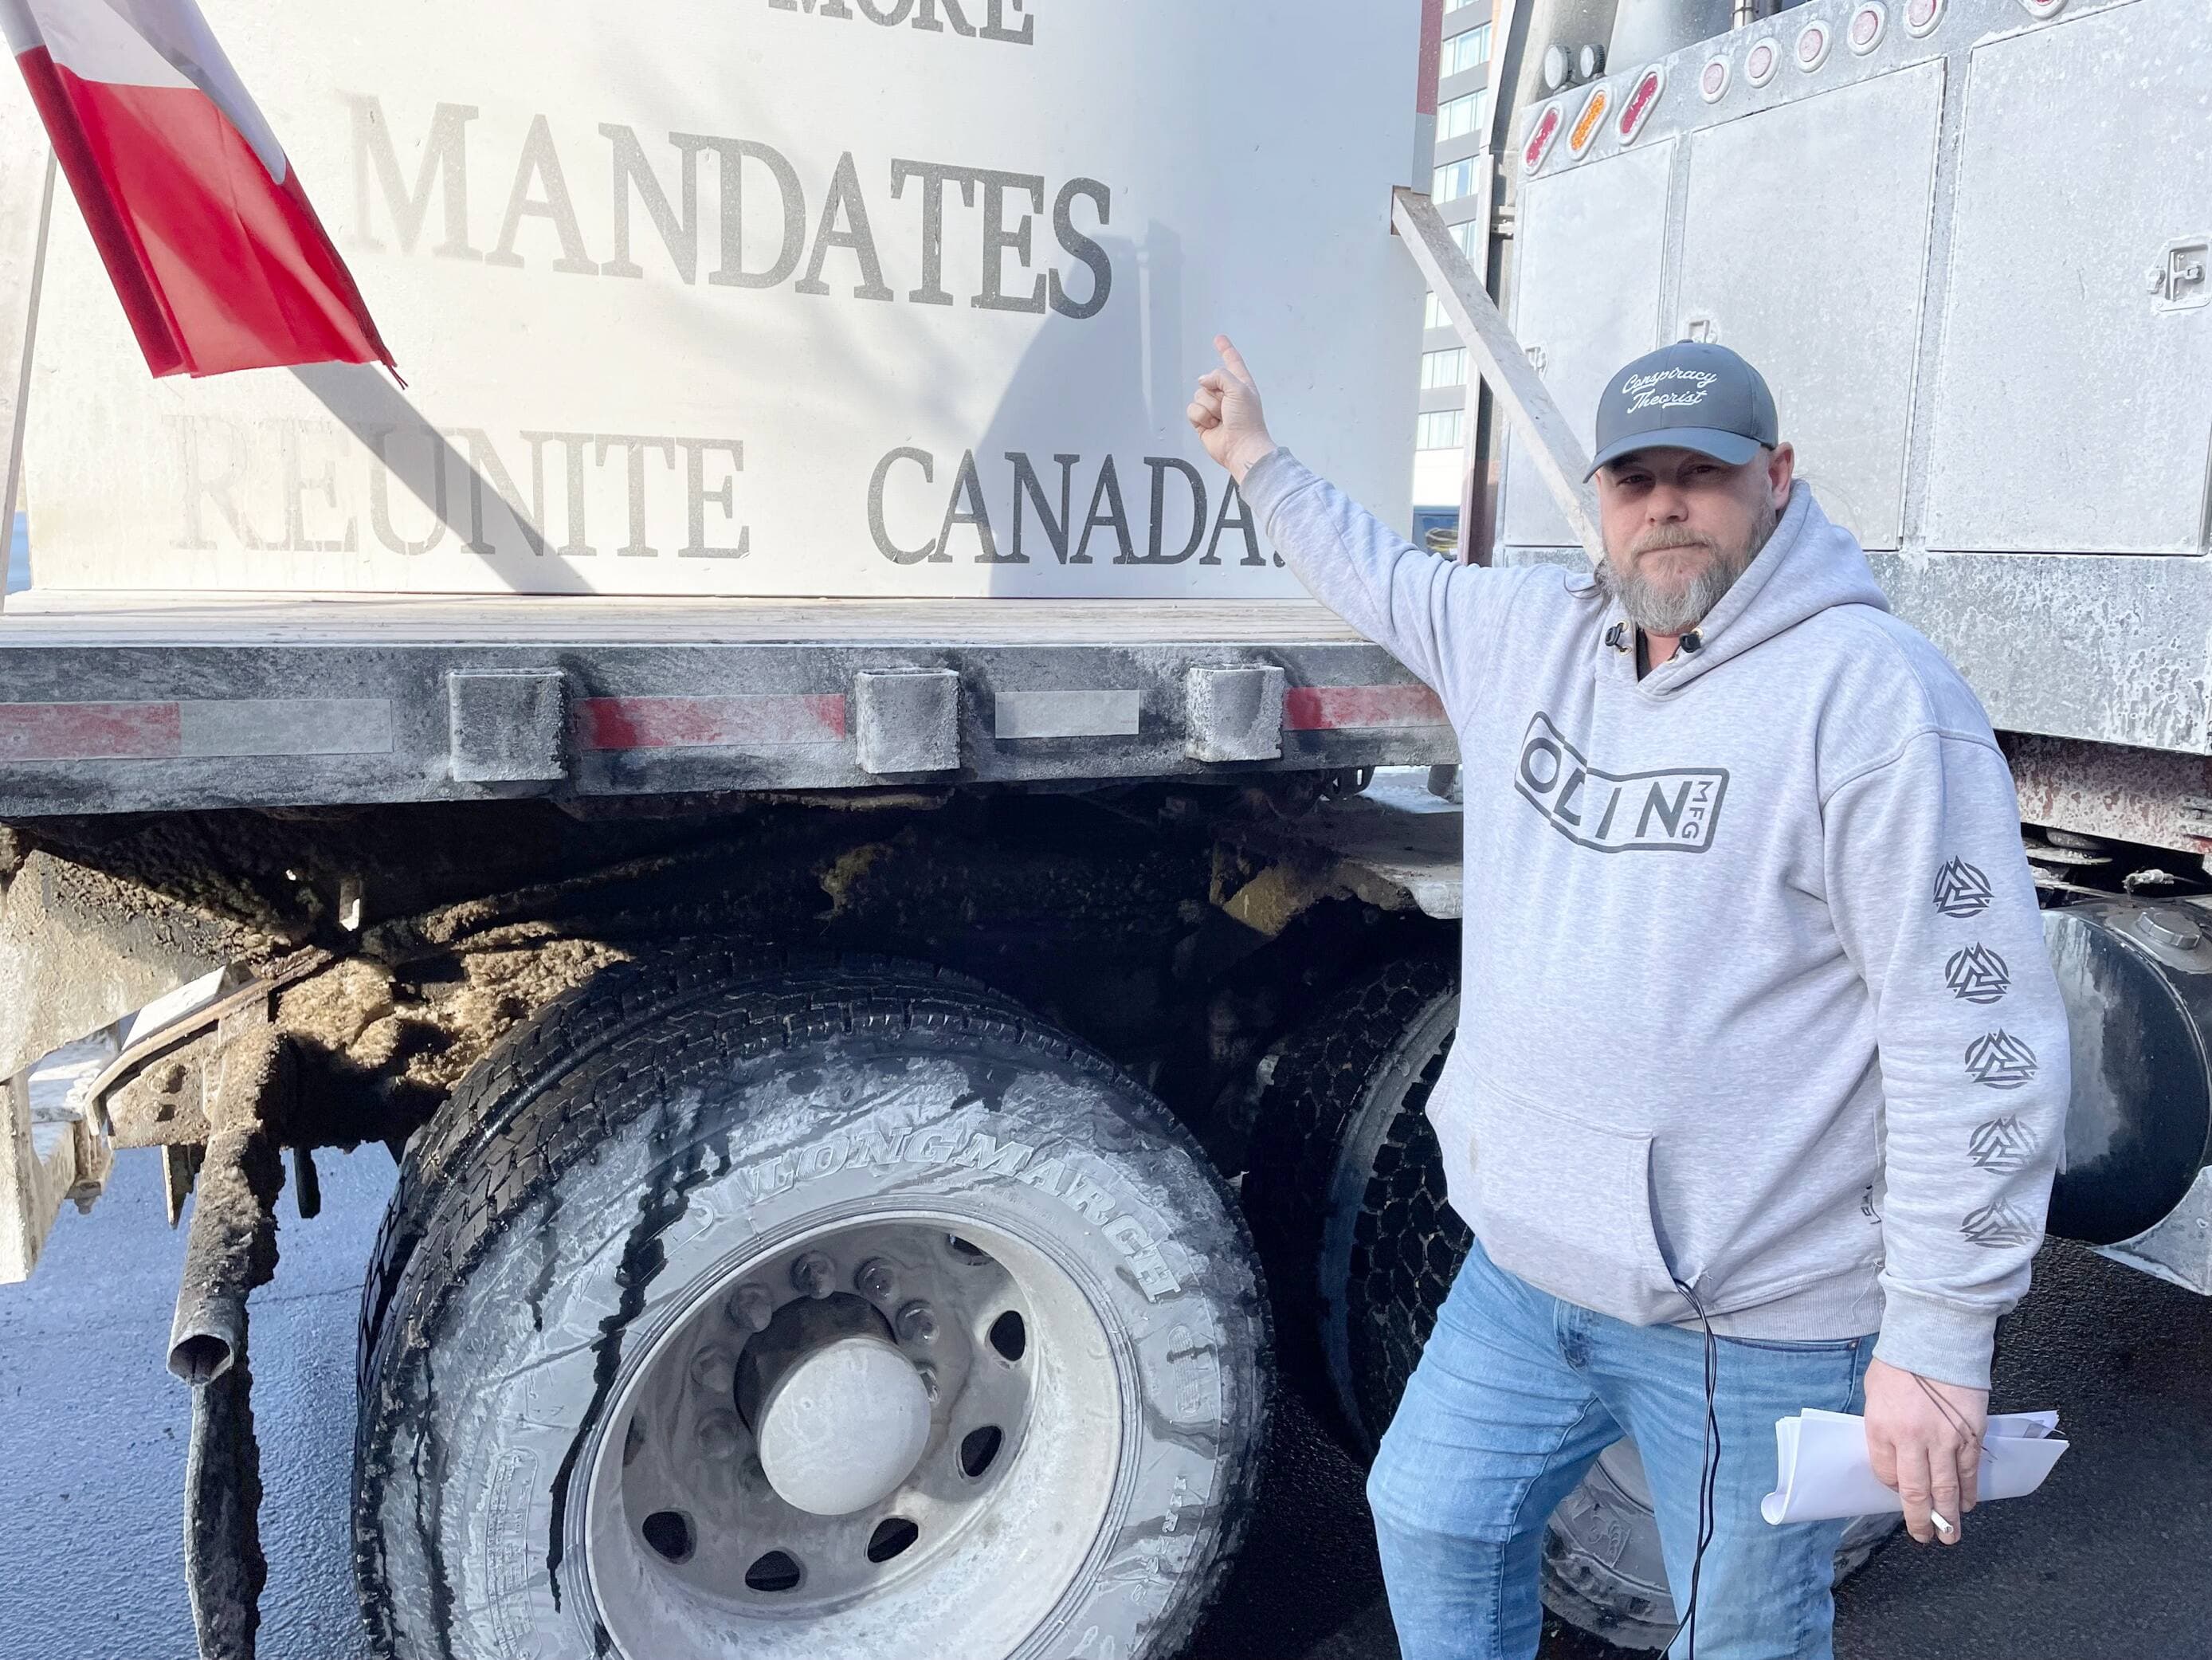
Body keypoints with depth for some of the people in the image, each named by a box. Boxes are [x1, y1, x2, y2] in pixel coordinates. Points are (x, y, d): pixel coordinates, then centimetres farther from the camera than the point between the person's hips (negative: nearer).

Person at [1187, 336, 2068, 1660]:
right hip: (1524, 1271, 6)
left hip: (1755, 1317, -6)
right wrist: (1259, 460, 32)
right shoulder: (1532, 636, 4)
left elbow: (1977, 1033, -19)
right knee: (1431, 1518, 21)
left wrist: (1942, 1337, -18)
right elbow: (1387, 580, 25)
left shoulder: (1873, 690, -18)